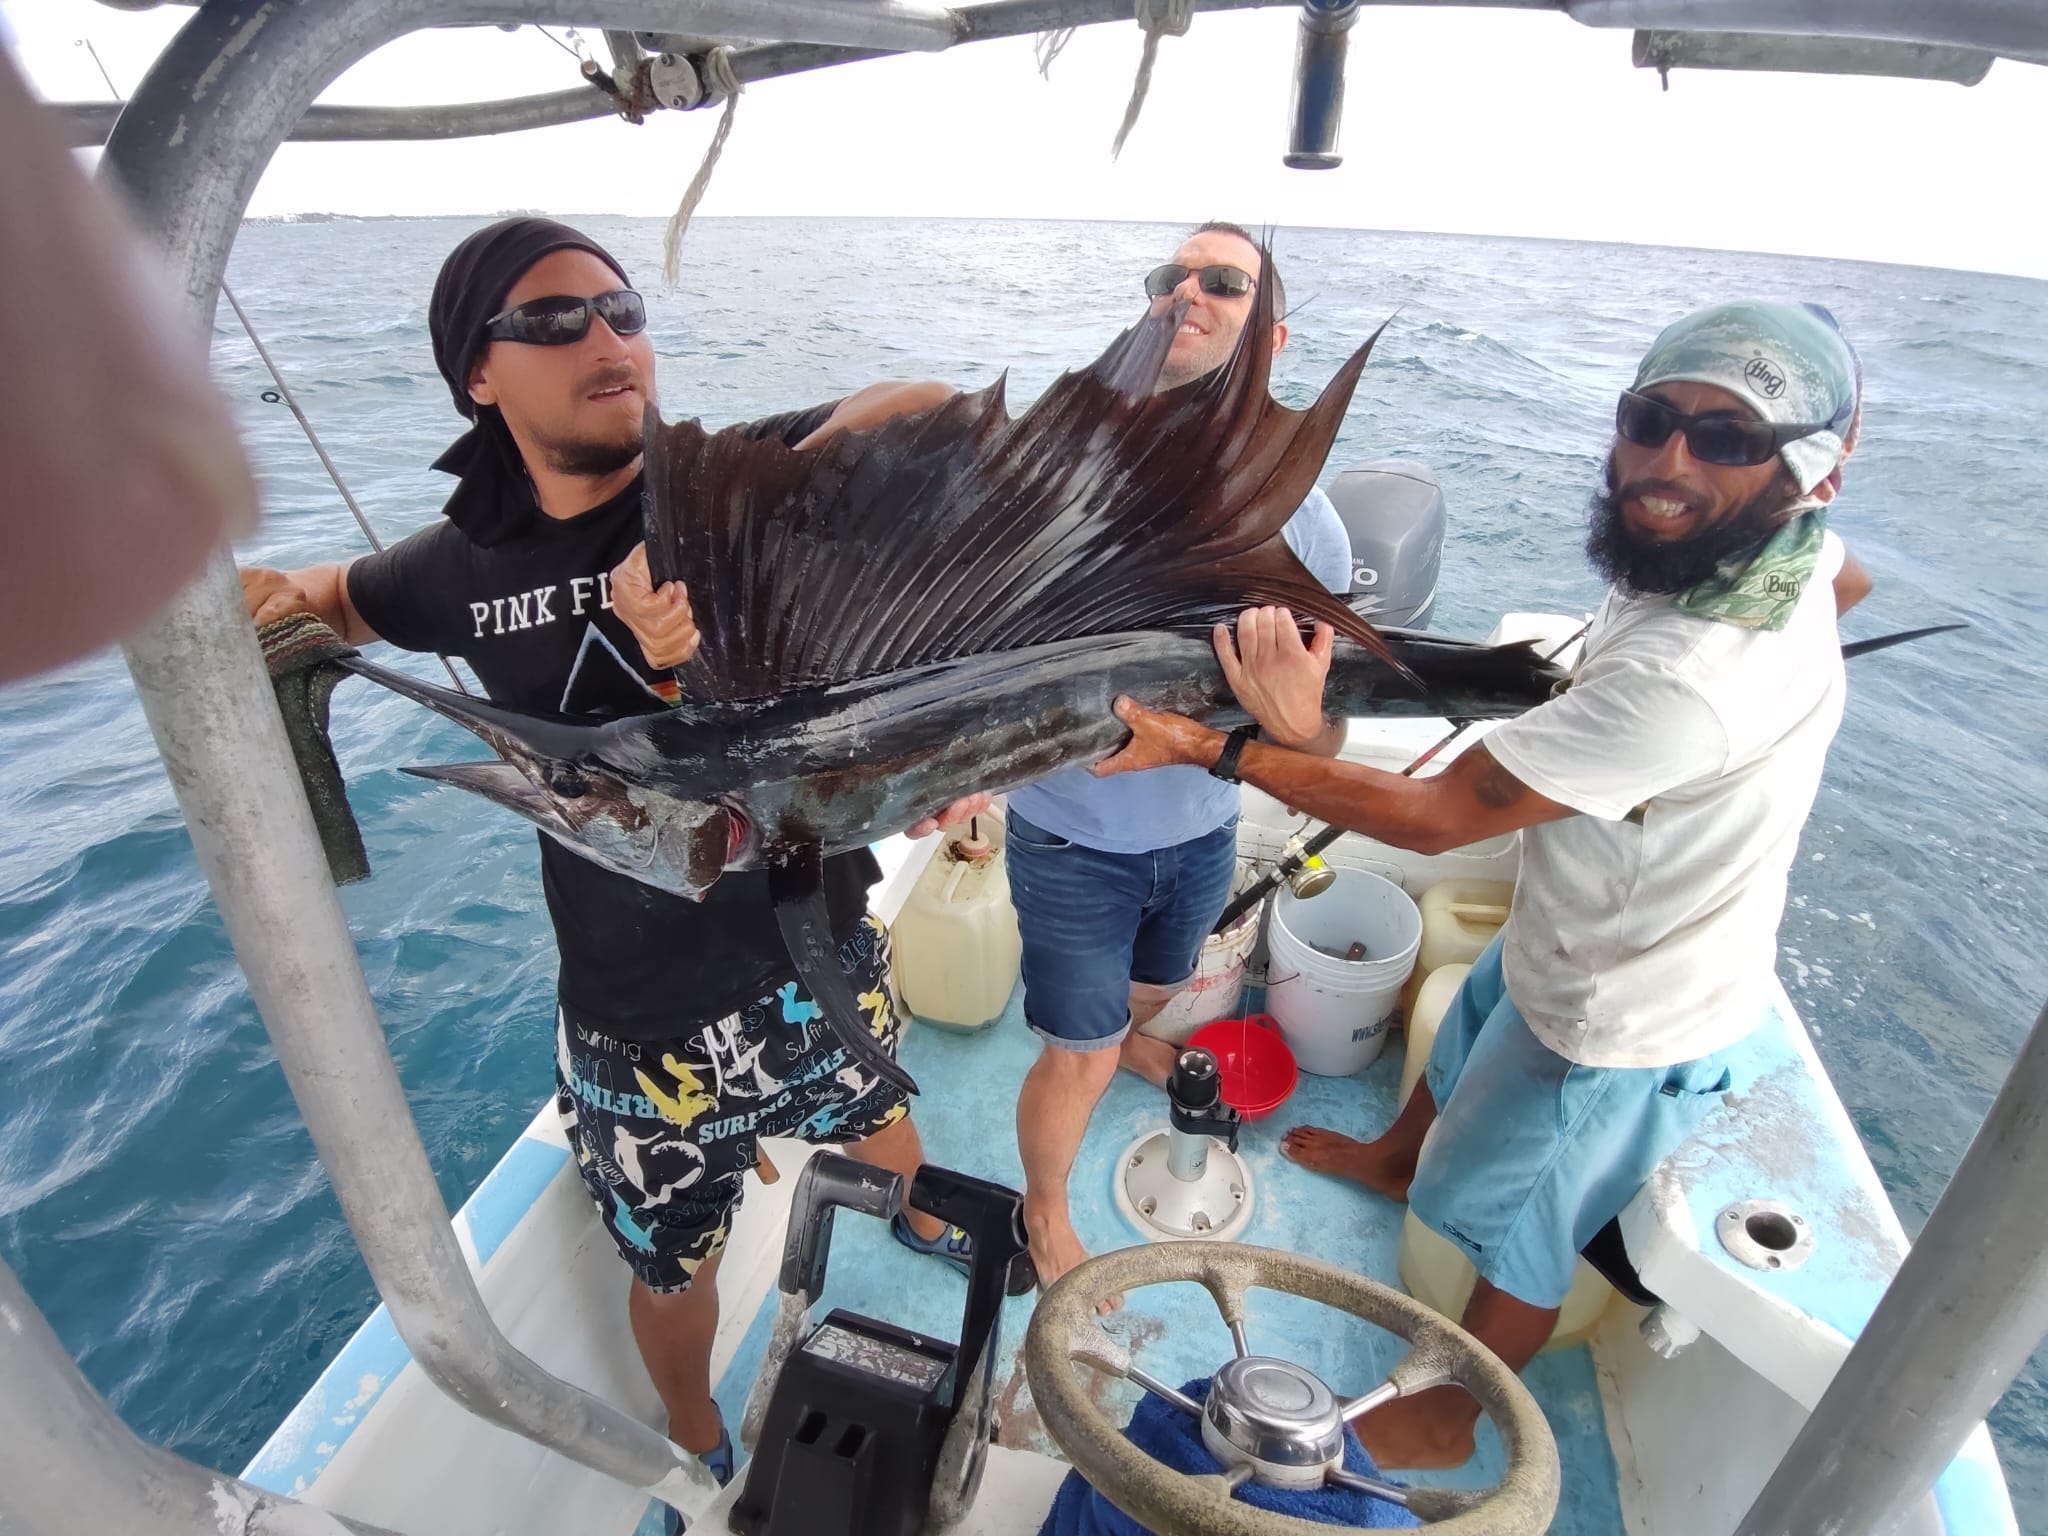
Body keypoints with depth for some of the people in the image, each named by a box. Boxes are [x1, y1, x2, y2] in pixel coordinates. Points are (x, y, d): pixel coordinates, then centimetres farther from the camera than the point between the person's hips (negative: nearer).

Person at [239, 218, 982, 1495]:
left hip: (820, 954, 0)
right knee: (675, 1271, 21)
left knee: (878, 1116, 31)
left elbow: (926, 416, -31)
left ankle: (921, 1219, 70)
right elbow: (346, 598, 18)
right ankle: (700, 1449, 56)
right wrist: (283, 594, -5)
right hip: (643, 1020, 1)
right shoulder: (465, 565, -4)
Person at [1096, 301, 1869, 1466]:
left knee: (1515, 1234, 15)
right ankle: (1398, 1159, 66)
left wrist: (1214, 749, -33)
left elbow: (1437, 816, -38)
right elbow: (1843, 576, 14)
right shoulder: (1784, 551, -12)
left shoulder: (1689, 680, -41)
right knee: (1462, 1048, 33)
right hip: (1584, 939, 9)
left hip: (1618, 1025, -8)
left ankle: (1446, 1422, 44)